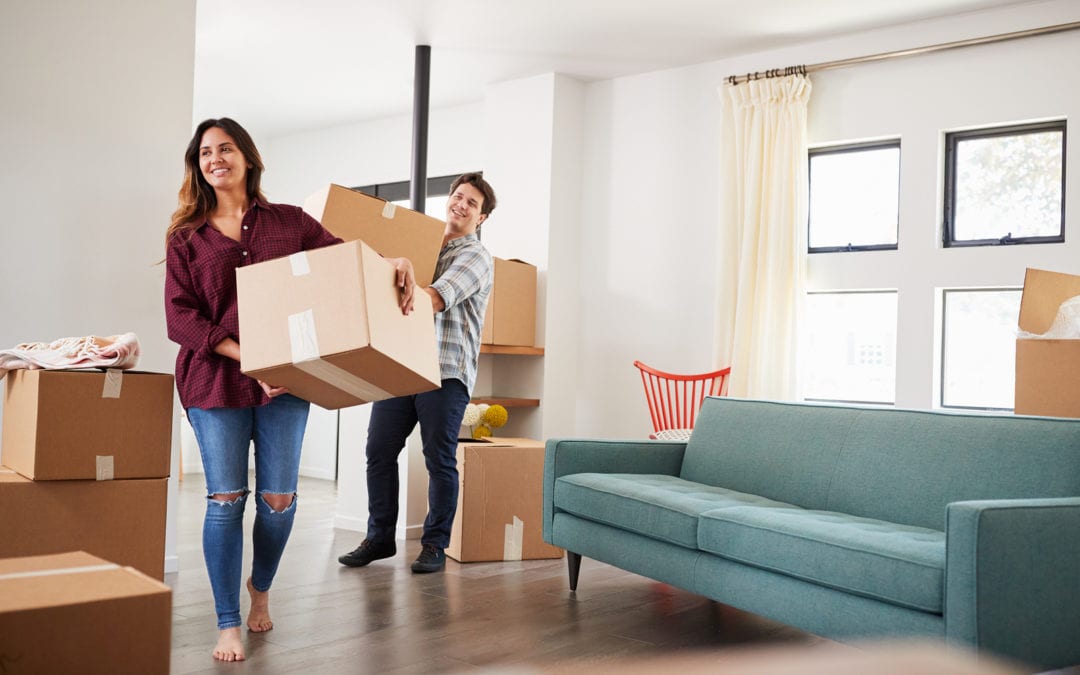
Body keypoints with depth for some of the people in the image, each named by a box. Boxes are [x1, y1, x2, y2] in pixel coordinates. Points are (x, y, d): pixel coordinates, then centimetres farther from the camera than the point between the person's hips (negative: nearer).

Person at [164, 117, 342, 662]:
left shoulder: (289, 222, 10)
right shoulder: (187, 237, 7)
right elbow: (180, 318, -2)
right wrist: (246, 356, -14)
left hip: (283, 379, 1)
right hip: (215, 378, 0)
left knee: (278, 498, 3)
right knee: (226, 499, -1)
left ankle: (261, 587, 32)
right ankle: (228, 624, 12)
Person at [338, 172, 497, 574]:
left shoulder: (476, 258, 0)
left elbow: (435, 299, -15)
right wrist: (402, 261, -11)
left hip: (446, 372, -5)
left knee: (439, 461, -1)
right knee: (379, 452, 4)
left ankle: (435, 545, 12)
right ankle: (379, 538, 17)